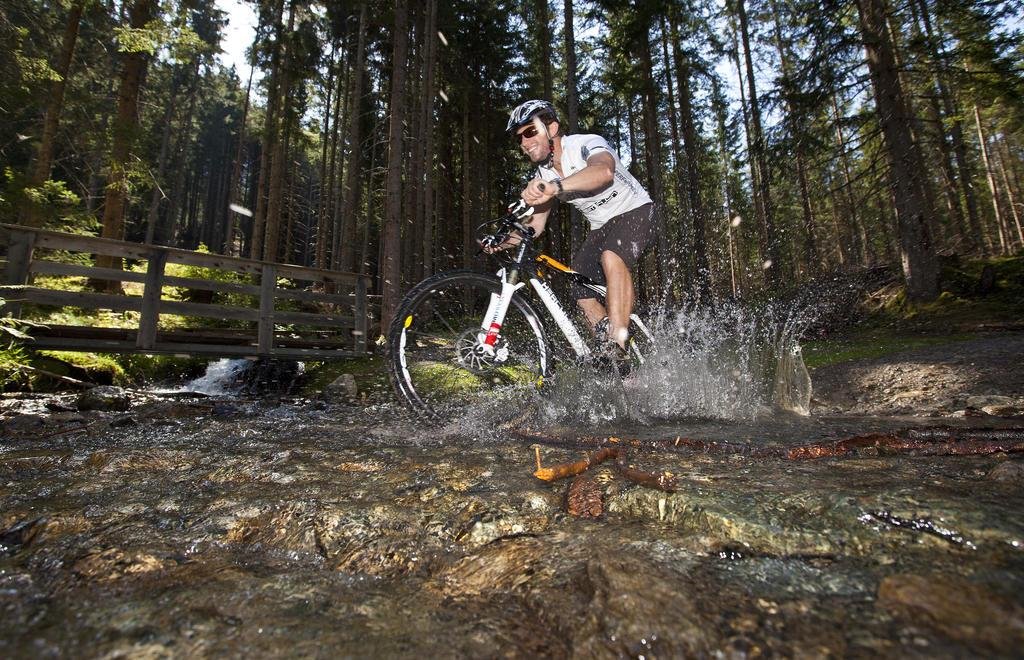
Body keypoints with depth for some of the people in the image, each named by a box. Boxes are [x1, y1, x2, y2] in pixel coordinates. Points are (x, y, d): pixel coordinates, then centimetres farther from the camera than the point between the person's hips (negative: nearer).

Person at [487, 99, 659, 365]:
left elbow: (604, 171, -47)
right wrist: (504, 240, -21)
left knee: (611, 257, -37)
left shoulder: (586, 144, -23)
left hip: (636, 213, -7)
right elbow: (536, 226, -3)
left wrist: (556, 186, -64)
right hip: (600, 228, 7)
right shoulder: (543, 175, -2)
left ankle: (618, 349, -36)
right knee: (581, 293, -5)